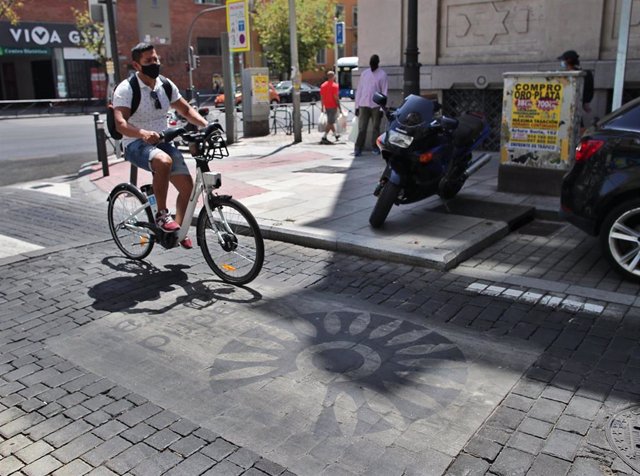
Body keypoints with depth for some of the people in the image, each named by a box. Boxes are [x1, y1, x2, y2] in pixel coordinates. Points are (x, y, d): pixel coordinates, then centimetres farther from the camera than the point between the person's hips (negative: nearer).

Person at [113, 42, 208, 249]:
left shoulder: (166, 85, 7)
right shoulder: (126, 89, -11)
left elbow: (186, 110, 14)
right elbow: (120, 124, -24)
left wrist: (206, 125, -5)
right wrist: (143, 133, -44)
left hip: (161, 141, 6)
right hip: (136, 144, -6)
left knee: (187, 186, -7)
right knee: (164, 162, -38)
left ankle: (179, 229, 15)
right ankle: (162, 215, -23)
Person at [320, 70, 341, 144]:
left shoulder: (323, 85, 9)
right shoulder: (334, 85, -12)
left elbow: (321, 97, 11)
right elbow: (336, 97, -16)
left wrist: (322, 107, 17)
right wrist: (339, 106, -11)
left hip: (326, 107, 8)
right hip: (333, 106, -8)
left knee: (330, 121, 19)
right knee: (330, 122, -7)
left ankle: (336, 134, 34)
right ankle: (324, 138, -14)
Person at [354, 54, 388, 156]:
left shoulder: (382, 75, 1)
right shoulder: (364, 73, 12)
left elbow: (384, 92, -2)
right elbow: (359, 90, 12)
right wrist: (357, 106, 7)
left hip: (376, 106, -2)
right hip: (363, 105, 2)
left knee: (376, 128, 5)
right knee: (361, 128, -4)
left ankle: (375, 147, 13)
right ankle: (358, 148, -5)